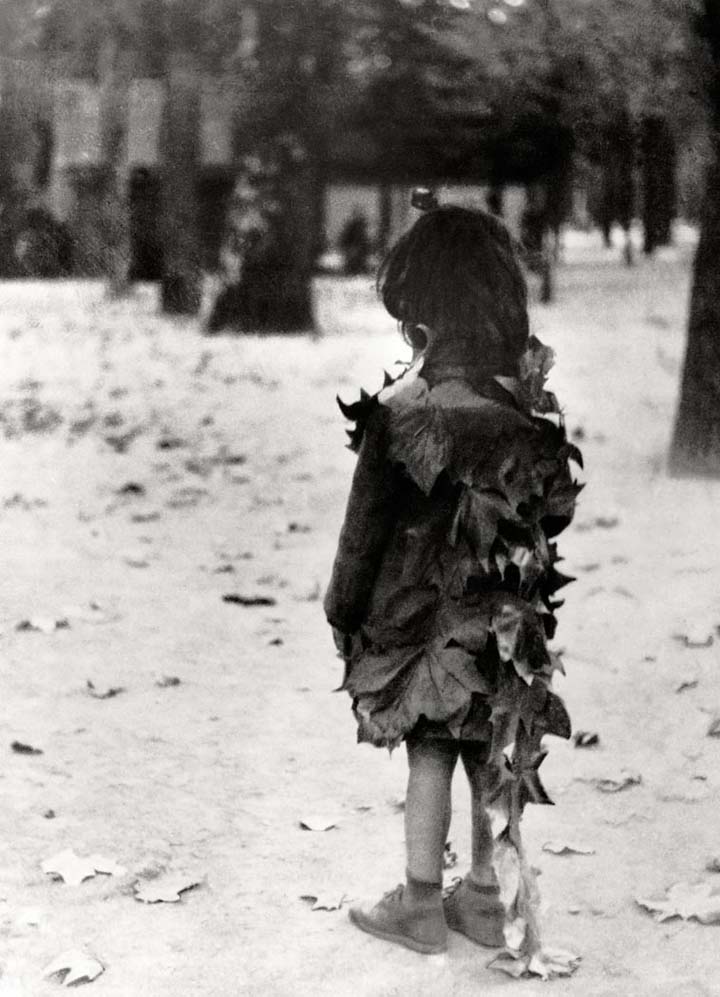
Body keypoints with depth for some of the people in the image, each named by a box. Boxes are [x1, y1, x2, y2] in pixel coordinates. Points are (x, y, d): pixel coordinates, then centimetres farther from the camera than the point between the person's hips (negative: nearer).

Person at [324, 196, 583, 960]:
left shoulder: (405, 410, -18)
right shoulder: (528, 401, -6)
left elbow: (368, 523, -11)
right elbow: (547, 510, 1)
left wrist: (343, 608, 0)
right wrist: (524, 586, 14)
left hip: (425, 610, -4)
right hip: (507, 612, 4)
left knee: (428, 753, 8)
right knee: (498, 754, 13)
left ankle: (421, 905, 19)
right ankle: (487, 898, 25)